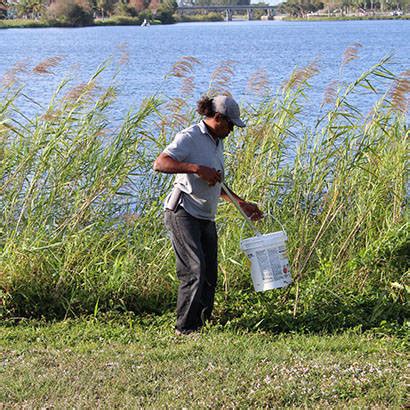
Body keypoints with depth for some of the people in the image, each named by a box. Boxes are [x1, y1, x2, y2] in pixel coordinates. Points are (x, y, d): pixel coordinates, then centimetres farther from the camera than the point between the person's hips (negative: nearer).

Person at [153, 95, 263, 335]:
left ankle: (202, 326, 15)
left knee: (210, 275, 6)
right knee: (195, 270, -16)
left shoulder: (218, 143, 19)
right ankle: (185, 328, -9)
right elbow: (160, 164, -23)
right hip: (184, 213, -9)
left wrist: (242, 204, 25)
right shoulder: (189, 137, -9)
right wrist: (196, 168, -29)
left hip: (207, 218, 9)